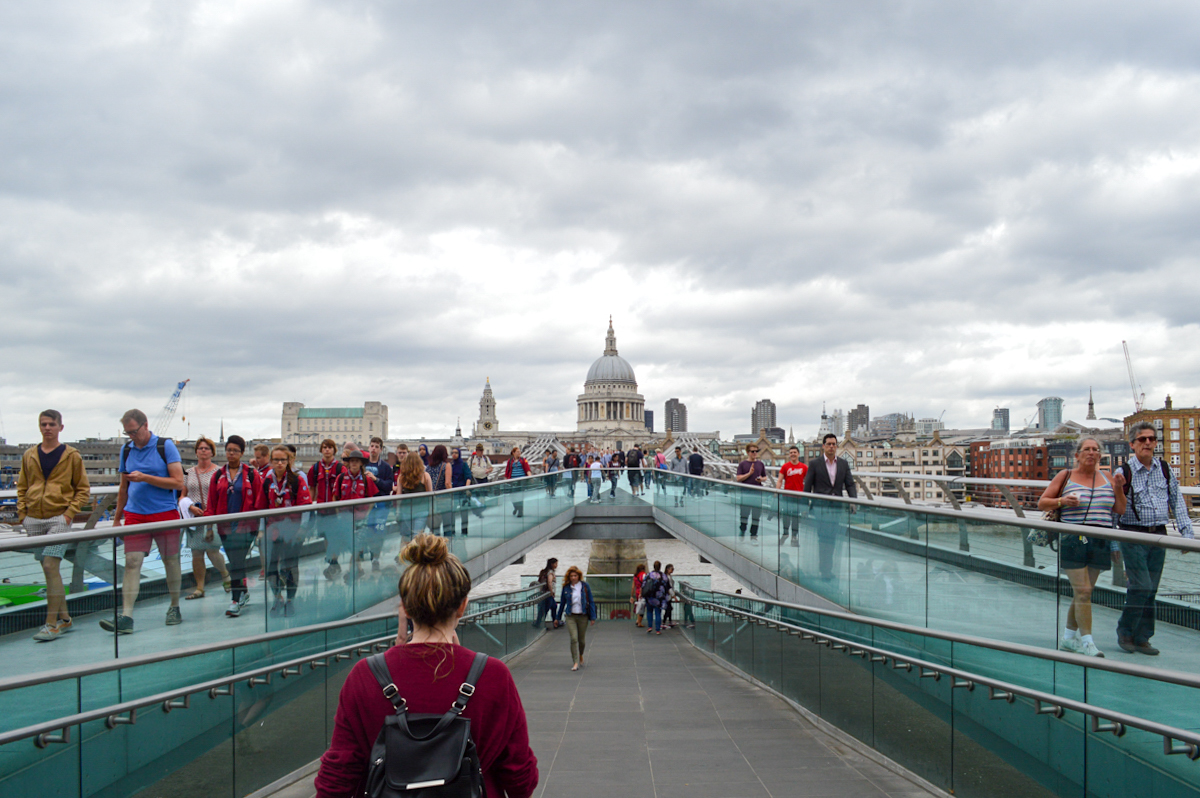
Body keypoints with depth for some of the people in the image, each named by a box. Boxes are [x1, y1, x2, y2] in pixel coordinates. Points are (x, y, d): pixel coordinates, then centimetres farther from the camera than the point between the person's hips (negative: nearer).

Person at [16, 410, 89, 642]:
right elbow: (22, 487, 16)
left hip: (59, 519, -4)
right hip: (34, 521, 4)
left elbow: (83, 488, 2)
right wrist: (22, 513, 4)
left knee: (51, 567, -14)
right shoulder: (29, 455, 10)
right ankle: (64, 618, 20)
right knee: (49, 570, 9)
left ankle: (52, 624, -11)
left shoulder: (72, 455, 0)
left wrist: (70, 512, -8)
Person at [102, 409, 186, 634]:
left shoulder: (166, 446, -4)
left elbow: (178, 483, -10)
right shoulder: (126, 450, 11)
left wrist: (145, 478, -17)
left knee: (170, 561, 7)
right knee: (132, 562, -8)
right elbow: (123, 488, 20)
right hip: (135, 514, 3)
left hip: (165, 513, -3)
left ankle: (174, 608, 23)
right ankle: (126, 617, -12)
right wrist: (117, 517, 20)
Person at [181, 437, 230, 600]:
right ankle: (199, 588, 10)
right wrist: (190, 507, -6)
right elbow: (182, 496, 13)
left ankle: (226, 576, 19)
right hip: (194, 518, 4)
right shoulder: (188, 473, 12)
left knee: (212, 552, -8)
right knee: (196, 554, 3)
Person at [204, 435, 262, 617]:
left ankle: (236, 600, -11)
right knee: (235, 561, 10)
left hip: (246, 525, -4)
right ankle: (244, 593, 27)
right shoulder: (218, 476, 10)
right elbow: (211, 504, 10)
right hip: (225, 526, 4)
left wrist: (261, 523, -4)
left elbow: (259, 500, 1)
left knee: (237, 561, -13)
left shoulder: (251, 474, 1)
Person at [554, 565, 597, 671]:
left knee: (581, 639, 10)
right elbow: (562, 602, 11)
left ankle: (580, 656, 40)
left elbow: (591, 602, 2)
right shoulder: (566, 587, 1)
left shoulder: (585, 586, -2)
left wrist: (593, 617, -2)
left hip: (583, 616, 0)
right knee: (574, 639, -13)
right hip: (570, 616, 0)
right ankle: (575, 662, -7)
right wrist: (557, 618, 15)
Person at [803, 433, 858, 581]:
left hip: (837, 508, 4)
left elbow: (849, 484, 7)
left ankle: (825, 567, 19)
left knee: (832, 539, 7)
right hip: (820, 506, -4)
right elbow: (807, 486, 1)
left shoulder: (843, 463, 9)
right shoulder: (814, 463, -1)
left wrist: (853, 501, -9)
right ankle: (825, 570, -5)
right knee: (824, 538, -9)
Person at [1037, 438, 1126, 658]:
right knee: (1082, 591, -11)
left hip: (1100, 542, 4)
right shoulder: (1065, 476, 2)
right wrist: (1062, 501, -15)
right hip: (1073, 540, -4)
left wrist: (1118, 489, -5)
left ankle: (1068, 637, 23)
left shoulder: (1106, 478, 12)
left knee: (1084, 592, 10)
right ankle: (1086, 642, -7)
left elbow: (1120, 510, 11)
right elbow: (1041, 503, 3)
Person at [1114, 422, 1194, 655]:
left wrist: (1187, 533, 4)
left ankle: (1141, 638, 16)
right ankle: (1124, 632, 8)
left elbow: (1177, 503, 11)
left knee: (1151, 589, 7)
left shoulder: (1165, 470, 7)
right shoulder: (1124, 473, -6)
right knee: (1141, 586, -11)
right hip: (1133, 534, -4)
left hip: (1159, 535, 4)